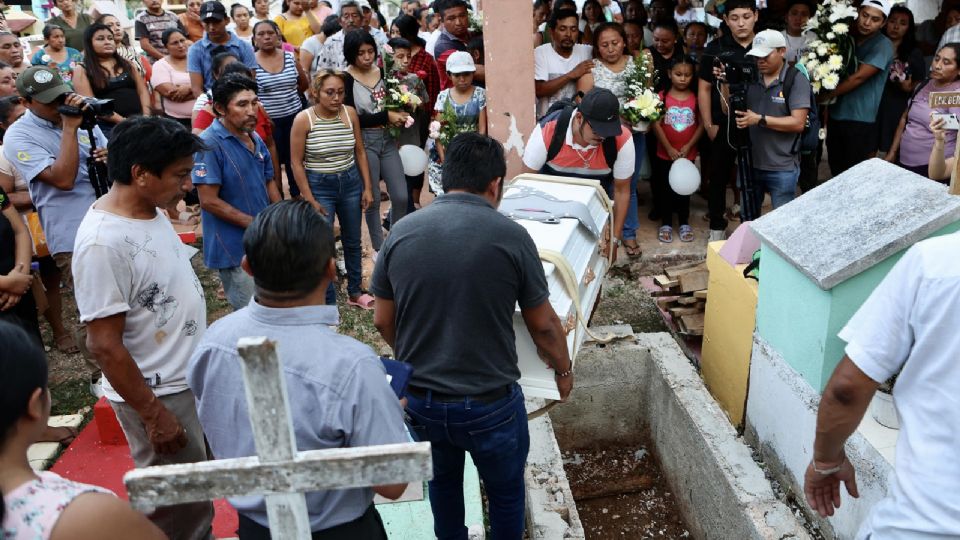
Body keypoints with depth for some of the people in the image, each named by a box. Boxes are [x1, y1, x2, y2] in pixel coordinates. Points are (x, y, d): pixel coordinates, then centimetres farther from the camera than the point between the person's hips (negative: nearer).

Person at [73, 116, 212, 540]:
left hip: (189, 379, 8)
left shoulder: (150, 211, 1)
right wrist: (153, 415, -18)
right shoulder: (104, 242, -25)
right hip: (157, 394, -8)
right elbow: (104, 345, -23)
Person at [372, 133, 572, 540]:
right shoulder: (511, 236, -15)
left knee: (443, 482, 29)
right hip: (489, 403, -3)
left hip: (420, 400, 4)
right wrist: (563, 370, 14)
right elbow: (543, 326, -6)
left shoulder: (401, 233, -6)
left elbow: (383, 321, 4)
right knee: (505, 493, 22)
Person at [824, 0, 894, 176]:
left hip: (860, 122, -6)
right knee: (836, 173, 13)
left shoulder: (883, 45, -9)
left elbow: (858, 77, -17)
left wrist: (825, 95, -10)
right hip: (835, 117, 6)